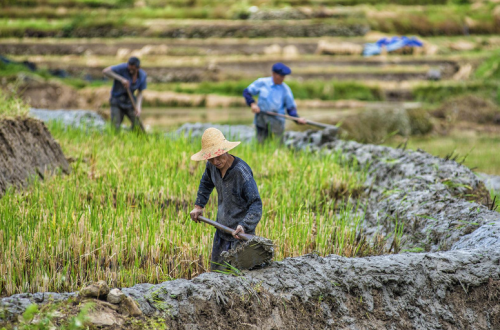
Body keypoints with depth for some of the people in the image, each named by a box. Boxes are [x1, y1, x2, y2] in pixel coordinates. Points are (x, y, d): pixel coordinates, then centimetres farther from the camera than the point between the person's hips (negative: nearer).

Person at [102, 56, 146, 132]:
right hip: (117, 102, -3)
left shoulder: (142, 75, -9)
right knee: (115, 128, -17)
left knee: (138, 126, -9)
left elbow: (140, 93, -4)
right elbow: (105, 71, -32)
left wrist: (138, 107, -22)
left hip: (130, 102, 3)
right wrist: (121, 79, -38)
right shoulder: (123, 68, -23)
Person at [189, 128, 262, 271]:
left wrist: (244, 226, -36)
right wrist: (198, 206, 16)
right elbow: (206, 182, 23)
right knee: (216, 270, 17)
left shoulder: (242, 172, -24)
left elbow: (256, 204, -23)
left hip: (240, 234, -8)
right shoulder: (212, 166, -2)